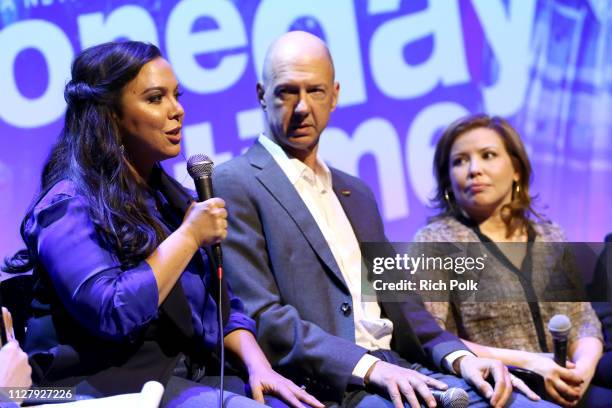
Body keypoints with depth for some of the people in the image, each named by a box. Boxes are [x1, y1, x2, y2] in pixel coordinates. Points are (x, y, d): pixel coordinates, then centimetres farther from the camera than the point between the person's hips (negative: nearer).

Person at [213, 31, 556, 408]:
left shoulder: (356, 193, 24)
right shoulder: (234, 185, -1)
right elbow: (258, 316, -11)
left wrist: (458, 356, 0)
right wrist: (368, 367, -20)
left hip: (397, 371, 7)